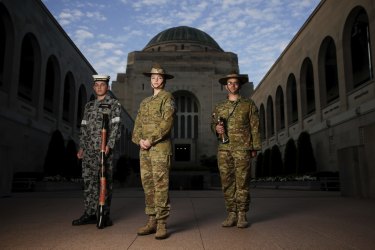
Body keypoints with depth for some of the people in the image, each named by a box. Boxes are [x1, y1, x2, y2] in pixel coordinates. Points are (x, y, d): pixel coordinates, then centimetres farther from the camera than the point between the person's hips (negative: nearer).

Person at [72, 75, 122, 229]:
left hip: (104, 148, -5)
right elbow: (84, 127, 18)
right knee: (88, 180, 5)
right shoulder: (89, 105, 19)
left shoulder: (114, 104, 3)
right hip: (89, 149, 6)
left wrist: (109, 145, -16)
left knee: (105, 180, -3)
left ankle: (105, 214, 4)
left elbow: (115, 126, -6)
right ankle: (90, 214, 13)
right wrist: (81, 147, 11)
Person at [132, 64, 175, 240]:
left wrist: (151, 140, -15)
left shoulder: (167, 98, 2)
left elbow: (167, 122, -11)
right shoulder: (144, 102, 23)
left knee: (161, 184, -8)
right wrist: (139, 140, -5)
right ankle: (152, 221, 14)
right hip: (144, 148, 7)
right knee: (147, 184, 6)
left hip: (160, 147, -7)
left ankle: (162, 223, -5)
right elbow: (138, 124, 14)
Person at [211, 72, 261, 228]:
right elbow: (213, 124, 21)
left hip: (242, 149, -3)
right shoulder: (219, 107, 16)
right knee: (227, 182, 2)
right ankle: (231, 214, 11)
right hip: (224, 149, 3)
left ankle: (242, 215, 5)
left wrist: (255, 148, -1)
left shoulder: (249, 104, 9)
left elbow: (255, 127, 6)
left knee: (242, 182, -3)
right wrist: (216, 128, -4)